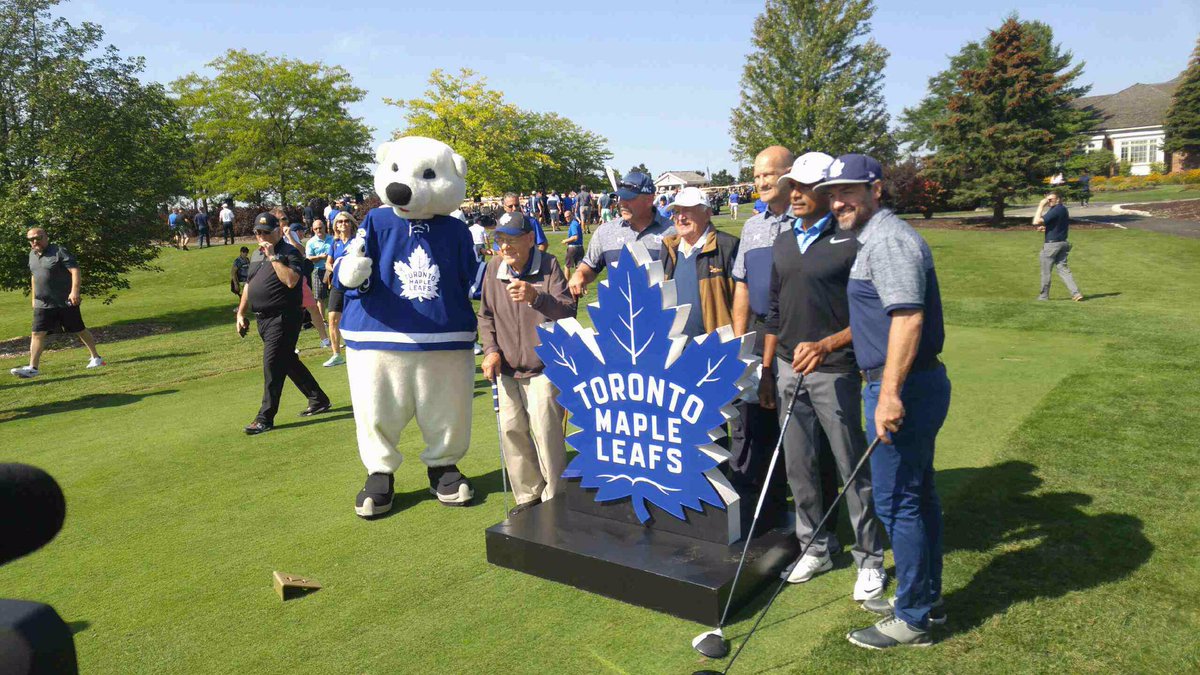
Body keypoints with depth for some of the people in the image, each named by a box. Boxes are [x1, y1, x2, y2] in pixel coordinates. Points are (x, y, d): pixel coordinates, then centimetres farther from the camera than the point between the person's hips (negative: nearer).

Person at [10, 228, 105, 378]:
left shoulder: (59, 252, -10)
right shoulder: (32, 255, 12)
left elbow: (75, 271, -19)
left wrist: (74, 291, -30)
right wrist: (33, 298, 24)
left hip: (66, 302, -6)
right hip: (43, 304, 6)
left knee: (80, 330, 7)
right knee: (37, 334, -4)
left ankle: (96, 358, 22)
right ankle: (33, 367, -5)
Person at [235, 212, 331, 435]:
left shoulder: (290, 252, -9)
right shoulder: (256, 255, 17)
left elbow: (291, 280, -26)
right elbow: (249, 285, 25)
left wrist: (273, 257, -23)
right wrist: (241, 313, 21)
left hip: (283, 318, -9)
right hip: (263, 319, 9)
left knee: (272, 366, -10)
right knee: (289, 362, 15)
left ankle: (265, 418, -6)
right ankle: (318, 400, 28)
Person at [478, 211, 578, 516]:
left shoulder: (549, 265, -10)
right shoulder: (495, 267, 2)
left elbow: (568, 311, -18)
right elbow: (486, 315, 13)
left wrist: (536, 297, -34)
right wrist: (491, 349, 0)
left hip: (543, 367, -5)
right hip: (507, 368, 5)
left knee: (546, 431, -10)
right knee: (511, 430, 9)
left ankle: (554, 499, 7)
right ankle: (528, 495, 26)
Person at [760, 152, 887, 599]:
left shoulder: (851, 242, -8)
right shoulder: (782, 245, 12)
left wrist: (826, 346, -23)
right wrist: (766, 371, 15)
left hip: (834, 371, -6)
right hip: (788, 370, 6)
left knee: (852, 467, 3)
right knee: (798, 466, 12)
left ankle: (870, 559, 18)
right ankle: (815, 548, 28)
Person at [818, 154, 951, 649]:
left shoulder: (887, 240, -16)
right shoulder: (874, 238, 17)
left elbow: (907, 316, -27)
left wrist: (890, 392, -31)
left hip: (903, 388, -11)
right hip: (917, 384, 11)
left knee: (896, 501, -2)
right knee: (918, 494, 18)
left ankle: (912, 620, 11)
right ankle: (926, 598, 32)